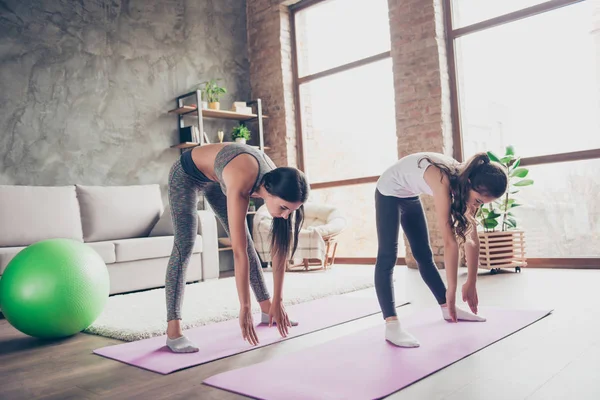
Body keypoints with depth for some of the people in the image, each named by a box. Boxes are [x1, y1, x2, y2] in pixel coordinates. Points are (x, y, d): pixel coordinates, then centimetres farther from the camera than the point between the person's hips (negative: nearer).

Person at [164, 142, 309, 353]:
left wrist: (277, 302, -16)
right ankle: (173, 330, -16)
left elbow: (280, 250, -18)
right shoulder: (241, 184, -44)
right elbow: (238, 252, -43)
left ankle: (267, 310, 15)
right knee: (184, 246, -17)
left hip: (215, 178, 6)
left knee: (247, 242, 4)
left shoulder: (277, 183, -25)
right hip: (187, 173, -6)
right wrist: (245, 308, -39)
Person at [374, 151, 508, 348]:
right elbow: (450, 242, -37)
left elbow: (472, 237, -12)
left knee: (424, 254, 11)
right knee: (388, 256, -15)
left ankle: (447, 309, 19)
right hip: (389, 191, -8)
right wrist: (452, 289, -33)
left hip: (409, 195, 8)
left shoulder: (466, 182, -16)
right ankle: (391, 325, -20)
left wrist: (471, 283, -10)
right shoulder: (443, 182, -39)